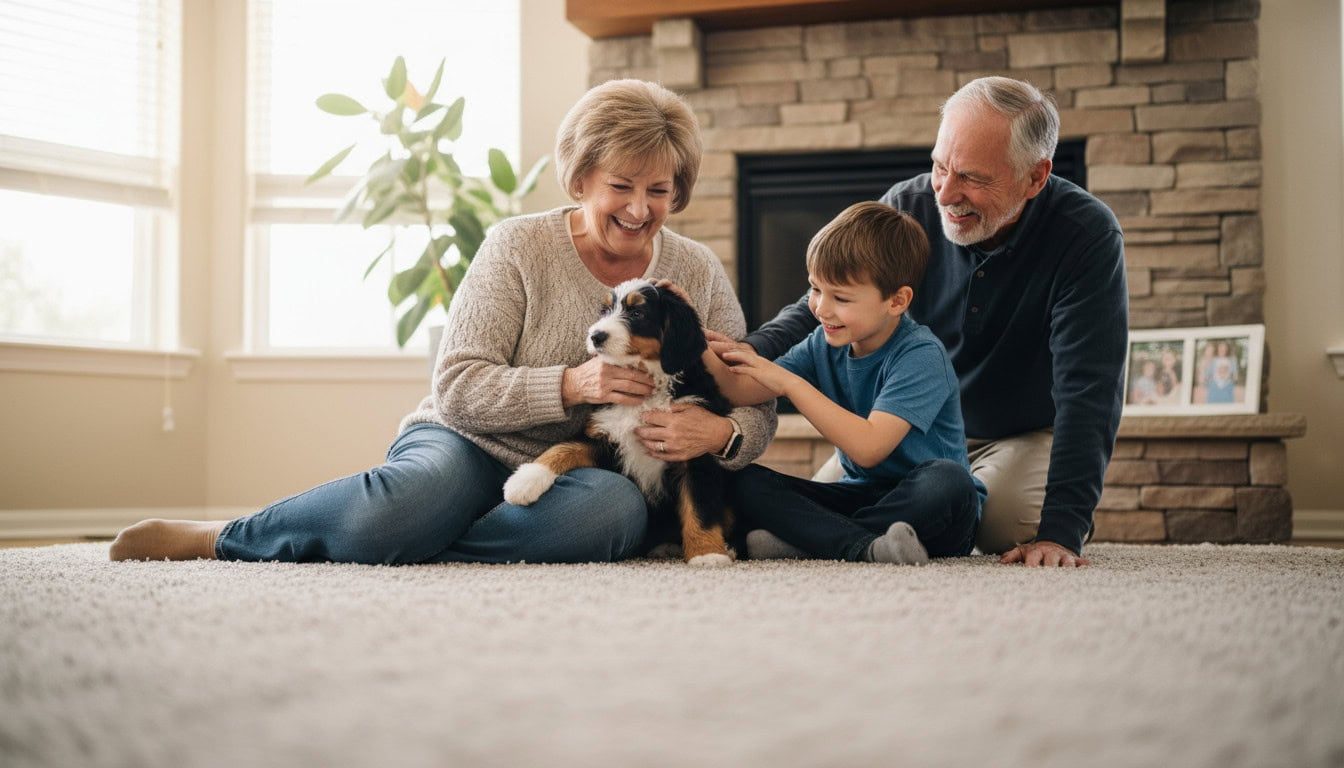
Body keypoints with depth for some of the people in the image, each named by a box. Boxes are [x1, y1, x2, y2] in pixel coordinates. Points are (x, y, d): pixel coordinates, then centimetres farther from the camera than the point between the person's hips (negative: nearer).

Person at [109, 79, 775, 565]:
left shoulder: (699, 273, 6)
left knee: (619, 509, -37)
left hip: (575, 475, 2)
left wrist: (719, 432, -20)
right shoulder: (520, 246, -3)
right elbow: (458, 387, -9)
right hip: (471, 448, -2)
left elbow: (755, 409, 5)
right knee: (414, 496, -39)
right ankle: (217, 537, -15)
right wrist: (569, 384, -25)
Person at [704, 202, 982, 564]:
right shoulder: (824, 345, 3)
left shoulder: (921, 356, -18)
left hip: (921, 507, -6)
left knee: (946, 479, -39)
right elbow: (740, 392, -2)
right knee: (744, 483, -12)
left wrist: (790, 383, -27)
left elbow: (869, 447, -29)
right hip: (862, 493, 6)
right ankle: (866, 546, -30)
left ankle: (803, 539, -27)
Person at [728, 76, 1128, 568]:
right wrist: (747, 353, -33)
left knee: (1012, 527, -30)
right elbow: (821, 308, -10)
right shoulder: (908, 209, -15)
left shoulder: (1087, 235, -26)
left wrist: (1062, 531, -38)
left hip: (1029, 435, -3)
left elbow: (1087, 391, -29)